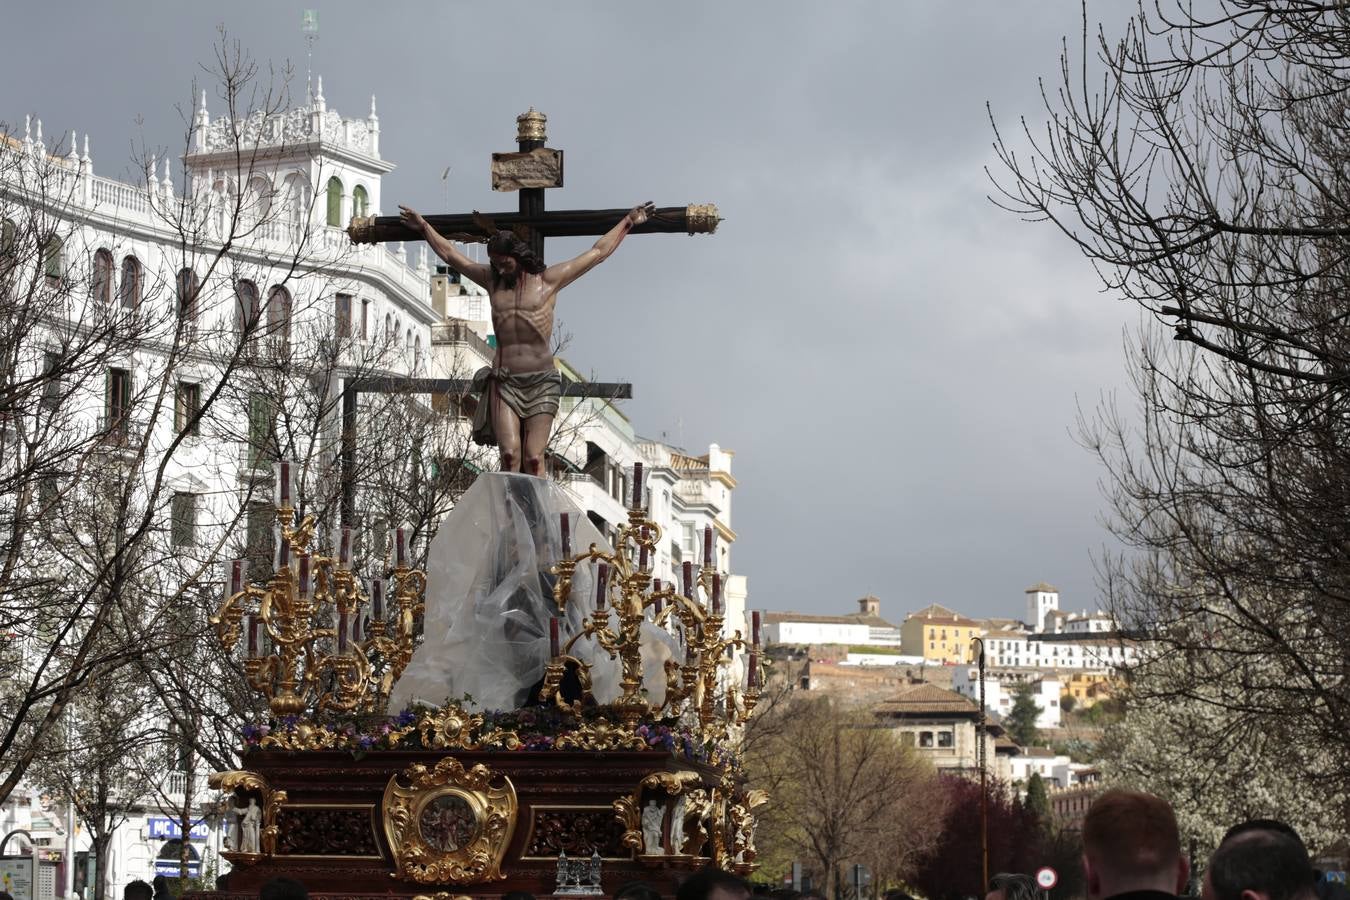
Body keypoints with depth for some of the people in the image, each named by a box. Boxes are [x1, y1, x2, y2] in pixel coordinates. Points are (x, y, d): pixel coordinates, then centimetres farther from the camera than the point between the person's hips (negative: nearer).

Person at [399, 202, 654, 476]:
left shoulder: (548, 279, 7)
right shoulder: (492, 280, 15)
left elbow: (597, 253, 13)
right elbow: (450, 254, 27)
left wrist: (627, 223, 17)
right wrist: (424, 227, 32)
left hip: (541, 382, -2)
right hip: (504, 381, 2)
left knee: (534, 458, -11)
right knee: (510, 454, -15)